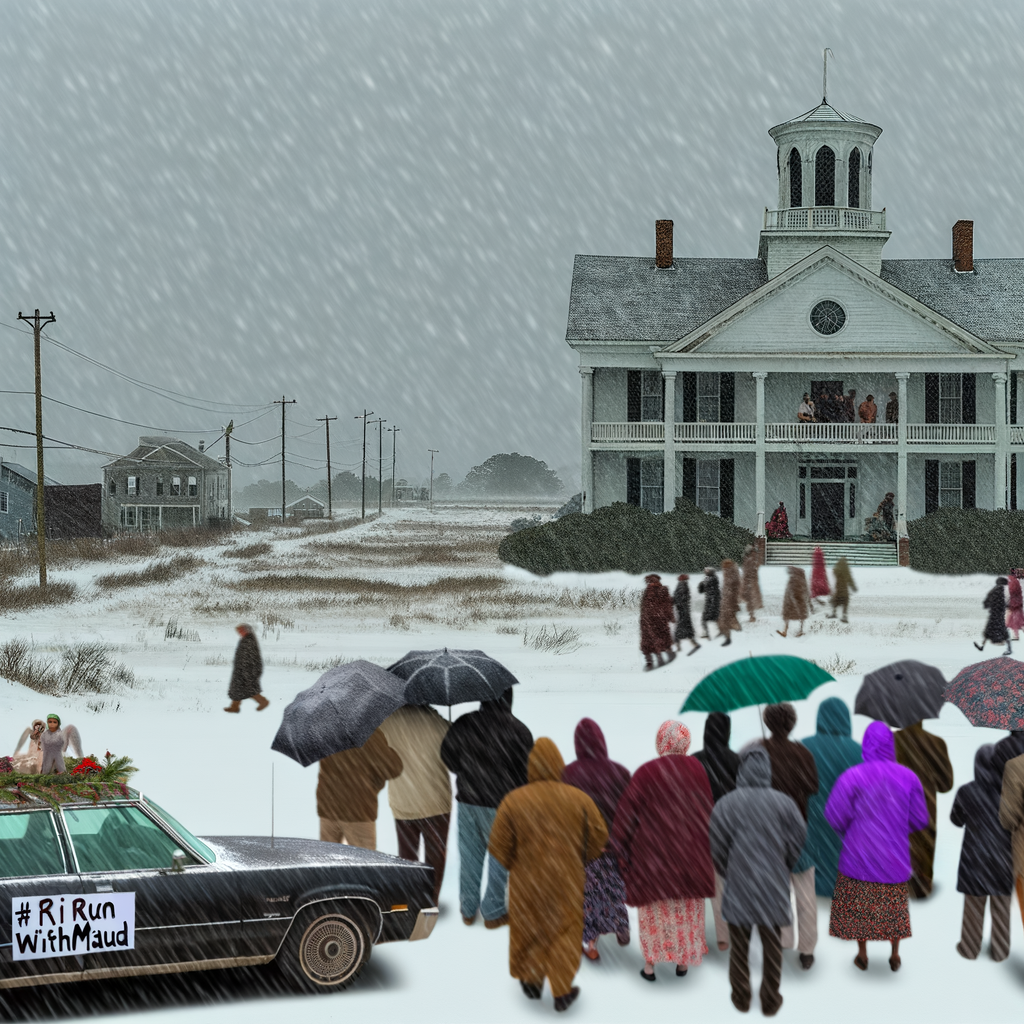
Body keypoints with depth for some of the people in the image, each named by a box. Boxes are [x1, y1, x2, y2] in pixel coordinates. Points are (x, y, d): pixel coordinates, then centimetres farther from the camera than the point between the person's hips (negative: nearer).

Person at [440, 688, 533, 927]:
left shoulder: (464, 723, -4)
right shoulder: (518, 730, -14)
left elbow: (447, 755, 0)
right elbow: (528, 771, -12)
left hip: (467, 800, 4)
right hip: (501, 804, -4)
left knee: (469, 856, 15)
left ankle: (468, 909, 27)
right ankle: (493, 912, 19)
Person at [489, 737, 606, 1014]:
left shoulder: (513, 801, -17)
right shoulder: (578, 798, -13)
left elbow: (498, 845, -11)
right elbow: (599, 835, -6)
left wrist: (515, 866, 9)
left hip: (526, 880, 0)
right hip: (566, 880, 0)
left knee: (529, 928, 21)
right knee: (564, 932, 16)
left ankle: (532, 983, 36)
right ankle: (562, 993, 18)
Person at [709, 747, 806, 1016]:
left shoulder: (726, 803, -11)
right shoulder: (783, 802, -10)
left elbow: (717, 846, -7)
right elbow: (799, 838, -3)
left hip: (738, 884, 0)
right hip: (773, 886, 0)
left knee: (739, 946, 14)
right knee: (772, 946, 13)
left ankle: (741, 998, 24)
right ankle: (770, 1001, 20)